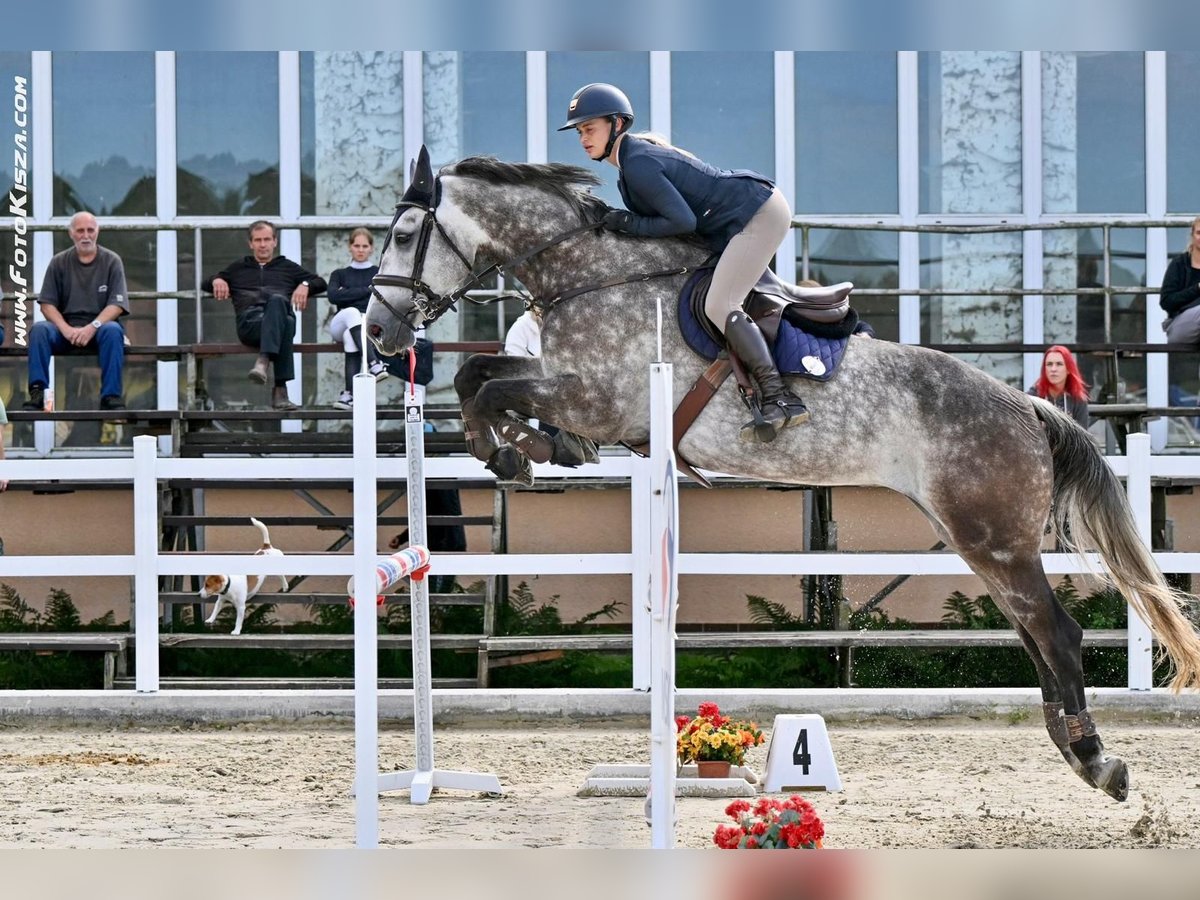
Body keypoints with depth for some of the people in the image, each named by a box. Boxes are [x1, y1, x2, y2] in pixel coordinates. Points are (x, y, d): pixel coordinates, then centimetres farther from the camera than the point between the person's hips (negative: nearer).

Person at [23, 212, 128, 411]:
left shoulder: (111, 261, 5)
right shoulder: (59, 262, 9)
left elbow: (117, 305, -4)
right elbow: (47, 304, 3)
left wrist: (92, 327, -20)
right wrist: (66, 329, -16)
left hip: (99, 326, -1)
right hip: (65, 327, 1)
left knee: (113, 331, -35)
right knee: (39, 329, -28)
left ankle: (111, 396, -36)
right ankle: (37, 393, -35)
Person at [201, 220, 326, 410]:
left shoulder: (287, 267, 34)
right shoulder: (239, 268, 36)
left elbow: (320, 282, 26)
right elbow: (205, 283, 34)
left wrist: (305, 286, 3)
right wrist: (217, 281, 9)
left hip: (279, 314, 1)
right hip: (250, 321, -1)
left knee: (277, 300, -41)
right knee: (285, 324, -39)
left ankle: (263, 361, -57)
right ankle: (280, 390, -54)